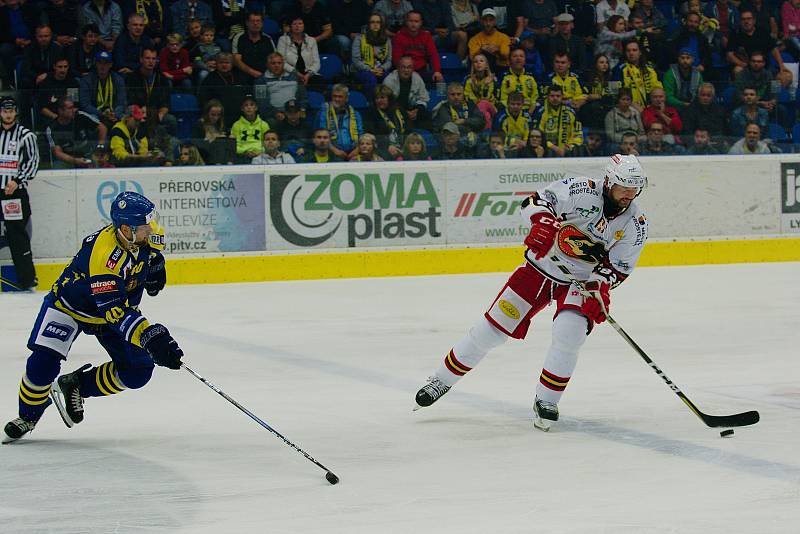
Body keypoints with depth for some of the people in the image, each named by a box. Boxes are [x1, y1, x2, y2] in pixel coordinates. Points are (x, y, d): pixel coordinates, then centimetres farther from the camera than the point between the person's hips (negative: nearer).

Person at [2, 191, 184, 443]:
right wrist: (151, 337, -51)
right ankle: (28, 417, 8)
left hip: (119, 305, 6)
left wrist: (155, 266, 0)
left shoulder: (145, 236, -18)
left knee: (138, 371, -8)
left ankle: (75, 386, 12)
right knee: (44, 362, -21)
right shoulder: (103, 252, -40)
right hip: (69, 304, -6)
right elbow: (114, 310, -44)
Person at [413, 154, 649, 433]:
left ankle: (546, 402, -5)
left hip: (583, 281, 1)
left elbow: (619, 267, -6)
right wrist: (543, 220, -44)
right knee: (493, 327, -2)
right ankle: (442, 379, 15)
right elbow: (535, 201, -23)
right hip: (541, 266, -1)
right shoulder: (583, 191, -21)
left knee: (569, 334, -24)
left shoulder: (635, 224, -12)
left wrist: (600, 287, -24)